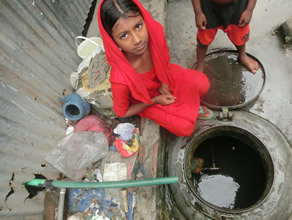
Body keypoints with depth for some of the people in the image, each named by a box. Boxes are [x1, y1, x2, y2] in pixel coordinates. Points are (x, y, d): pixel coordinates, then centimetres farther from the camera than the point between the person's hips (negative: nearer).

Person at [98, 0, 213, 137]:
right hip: (147, 101, -3)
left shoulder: (155, 31, -30)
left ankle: (189, 107, 13)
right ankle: (189, 110, 23)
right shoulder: (120, 79, -41)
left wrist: (164, 81, -14)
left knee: (202, 84, -18)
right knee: (185, 127, -11)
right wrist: (155, 100, -15)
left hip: (162, 77, 4)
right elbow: (121, 113, -18)